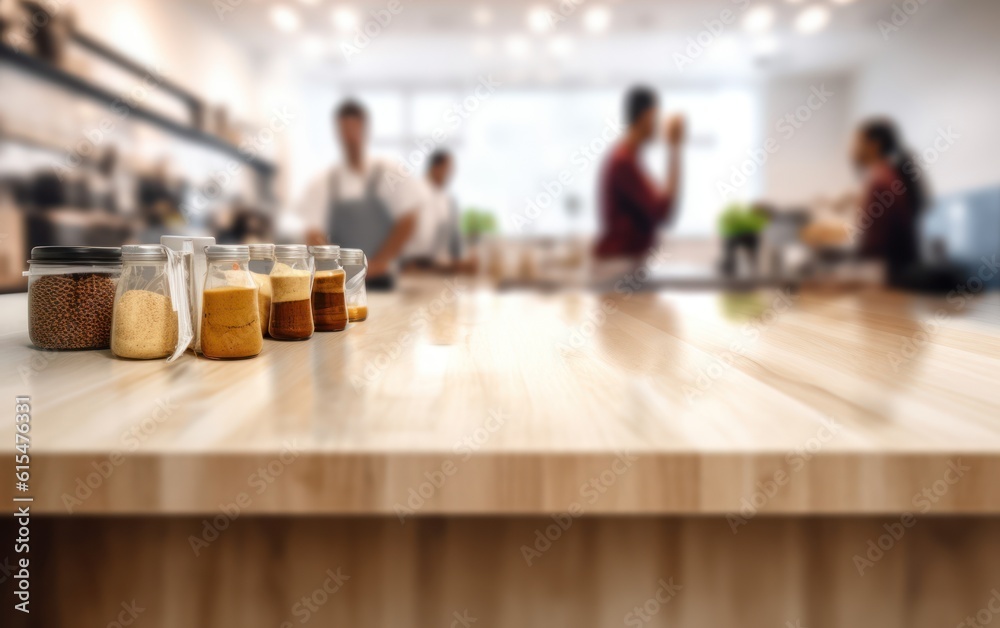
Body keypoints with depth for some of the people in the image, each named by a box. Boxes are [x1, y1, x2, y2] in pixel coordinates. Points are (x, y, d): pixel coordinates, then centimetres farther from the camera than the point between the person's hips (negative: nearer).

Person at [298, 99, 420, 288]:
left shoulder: (391, 173, 2)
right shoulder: (324, 183, 7)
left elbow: (407, 221, -3)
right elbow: (314, 234, 4)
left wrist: (378, 262, -10)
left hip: (381, 281, -1)